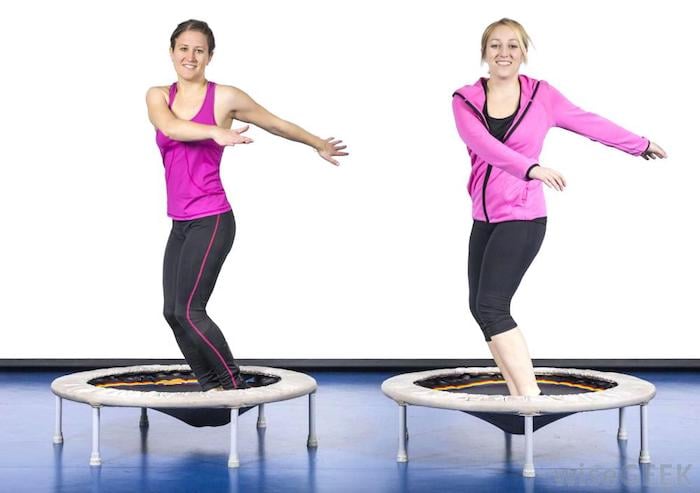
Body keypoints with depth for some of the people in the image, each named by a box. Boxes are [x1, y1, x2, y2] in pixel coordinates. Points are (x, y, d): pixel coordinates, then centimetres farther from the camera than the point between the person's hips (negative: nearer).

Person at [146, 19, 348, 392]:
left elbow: (278, 124, 11)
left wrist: (319, 145, 24)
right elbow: (169, 127, -17)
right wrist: (216, 132, -32)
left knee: (188, 310, -13)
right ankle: (212, 387, 15)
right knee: (172, 312, 4)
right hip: (180, 224, 6)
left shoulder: (224, 98, -4)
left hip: (211, 221, -6)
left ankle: (234, 384, 2)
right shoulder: (158, 97, 7)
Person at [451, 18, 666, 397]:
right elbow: (483, 144, -20)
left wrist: (640, 144, 23)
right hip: (484, 218, 5)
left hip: (523, 218, -5)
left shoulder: (541, 95, -4)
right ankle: (519, 394, 16)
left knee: (491, 307, -16)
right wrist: (531, 168, -35)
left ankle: (531, 397, -13)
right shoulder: (465, 100, 0)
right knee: (480, 308, 7)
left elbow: (589, 123, 11)